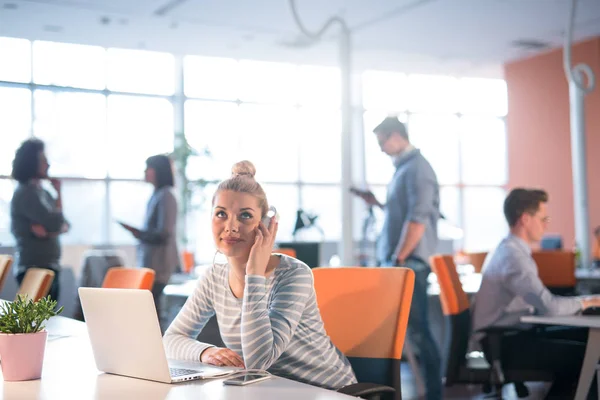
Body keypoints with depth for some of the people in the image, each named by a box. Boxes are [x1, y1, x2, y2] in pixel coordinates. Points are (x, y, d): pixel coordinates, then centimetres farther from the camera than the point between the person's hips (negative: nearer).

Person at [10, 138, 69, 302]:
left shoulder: (43, 192, 15)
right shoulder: (25, 193, -12)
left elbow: (64, 224, 10)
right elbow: (56, 223, -18)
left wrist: (50, 229, -14)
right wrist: (58, 192, -4)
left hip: (49, 268, 9)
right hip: (34, 270, -9)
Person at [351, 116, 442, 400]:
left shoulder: (417, 168, -12)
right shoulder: (403, 168, 17)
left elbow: (418, 219, -20)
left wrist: (398, 259, -19)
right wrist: (376, 203, 14)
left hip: (409, 263, -9)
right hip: (396, 261, 9)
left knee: (416, 329, -5)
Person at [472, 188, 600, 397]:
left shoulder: (508, 249, 12)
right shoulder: (513, 256, -21)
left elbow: (538, 301, 16)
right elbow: (549, 306, -27)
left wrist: (577, 303, 5)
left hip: (512, 334, 10)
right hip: (507, 344, -10)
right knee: (583, 353, -17)